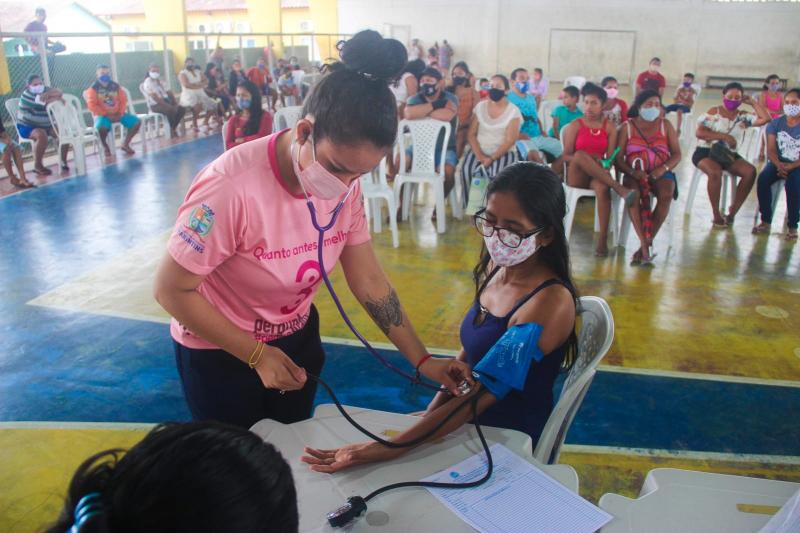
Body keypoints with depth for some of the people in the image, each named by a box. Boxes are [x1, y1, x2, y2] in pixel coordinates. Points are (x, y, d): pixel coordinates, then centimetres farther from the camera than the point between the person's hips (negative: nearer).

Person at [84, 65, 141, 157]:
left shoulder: (116, 86, 9)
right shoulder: (93, 88, -4)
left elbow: (123, 100, 8)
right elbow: (92, 105, -12)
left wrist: (121, 113, -9)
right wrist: (106, 115, -18)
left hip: (117, 114, 5)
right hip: (102, 115, -5)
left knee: (137, 122, -12)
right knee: (101, 127, -39)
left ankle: (125, 144, 7)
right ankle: (105, 146, -5)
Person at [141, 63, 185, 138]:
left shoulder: (160, 81, 18)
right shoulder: (147, 83, -7)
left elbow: (169, 93, 14)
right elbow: (155, 98, -18)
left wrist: (175, 103, -4)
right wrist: (168, 105, -24)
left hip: (166, 102, 8)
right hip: (155, 105, -8)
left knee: (182, 109, -12)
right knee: (171, 110, -34)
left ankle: (173, 128, -5)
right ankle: (173, 131, -19)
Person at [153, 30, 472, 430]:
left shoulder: (345, 183, -15)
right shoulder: (232, 187, -33)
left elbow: (368, 280, -7)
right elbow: (171, 290, -22)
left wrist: (422, 360, -10)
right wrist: (257, 355, -23)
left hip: (296, 338, 5)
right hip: (220, 353, -5)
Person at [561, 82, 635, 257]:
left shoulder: (610, 127, 9)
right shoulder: (575, 126, 4)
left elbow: (610, 157, 5)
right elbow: (566, 156, -3)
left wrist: (603, 165, -17)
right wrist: (588, 159, -19)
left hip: (598, 174, 1)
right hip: (576, 176, -1)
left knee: (602, 188, -37)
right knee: (580, 154, -35)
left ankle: (603, 240, -34)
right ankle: (619, 189, -38)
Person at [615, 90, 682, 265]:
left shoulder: (665, 125, 13)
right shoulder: (627, 127, 8)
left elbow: (677, 155, 7)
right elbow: (618, 158, -1)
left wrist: (663, 169, -14)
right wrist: (633, 172, -20)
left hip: (661, 173, 1)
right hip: (634, 174, -1)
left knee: (666, 195, -32)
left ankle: (647, 242, -23)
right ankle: (645, 244, -35)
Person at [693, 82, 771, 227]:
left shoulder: (743, 116, 12)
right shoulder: (714, 112, 2)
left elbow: (765, 118, 1)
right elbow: (700, 132, -10)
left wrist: (752, 102, 7)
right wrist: (724, 136, -16)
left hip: (729, 155, 5)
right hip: (706, 152, -4)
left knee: (750, 171, -22)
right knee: (715, 172, -37)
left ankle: (732, 212, -16)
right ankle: (716, 215, -24)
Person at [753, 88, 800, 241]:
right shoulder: (775, 123, 6)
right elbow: (771, 150, -3)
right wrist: (779, 165, -22)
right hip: (778, 163, 3)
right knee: (763, 178, -28)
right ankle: (765, 221, -21)